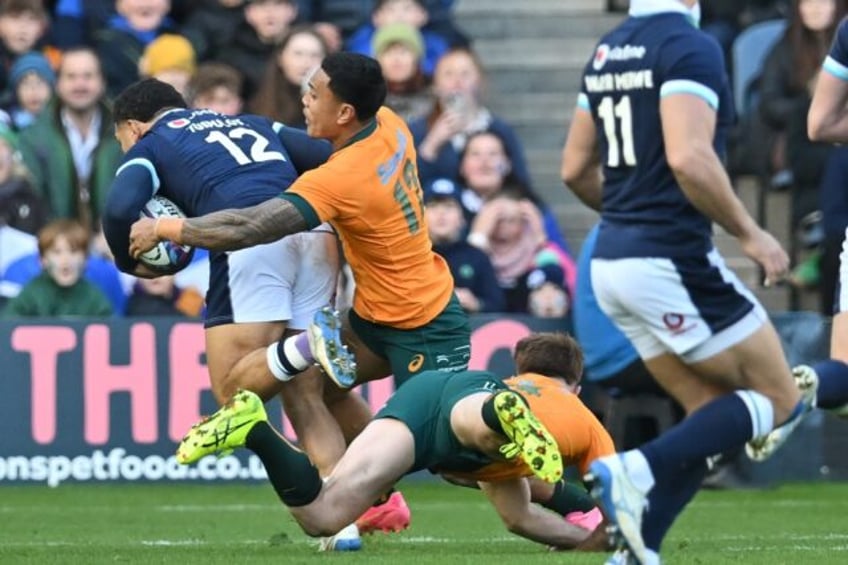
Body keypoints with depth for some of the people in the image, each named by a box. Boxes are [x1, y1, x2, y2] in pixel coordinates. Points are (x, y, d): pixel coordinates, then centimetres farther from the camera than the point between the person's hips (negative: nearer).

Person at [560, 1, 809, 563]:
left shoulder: (607, 53, 13)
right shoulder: (691, 47, -13)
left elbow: (576, 169, 19)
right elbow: (689, 158, -25)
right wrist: (750, 233, -15)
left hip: (612, 261, 9)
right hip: (672, 261, -9)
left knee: (713, 414, 14)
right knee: (778, 400, 2)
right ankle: (638, 471, -14)